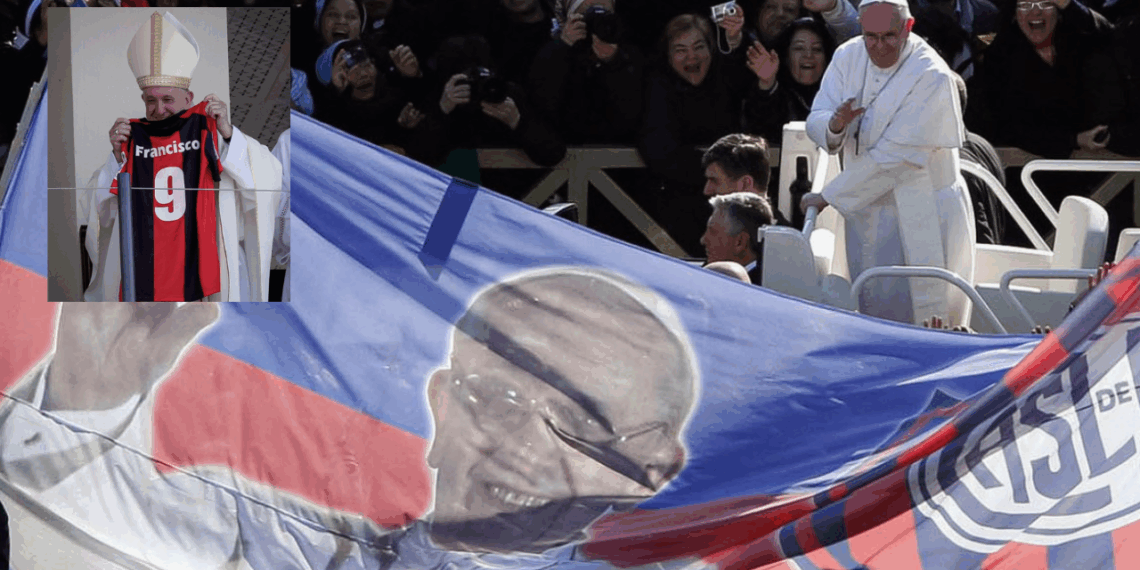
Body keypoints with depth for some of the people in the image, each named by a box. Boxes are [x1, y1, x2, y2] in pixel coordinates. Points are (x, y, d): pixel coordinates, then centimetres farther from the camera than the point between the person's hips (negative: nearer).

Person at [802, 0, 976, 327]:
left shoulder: (931, 77, -19)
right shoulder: (848, 58, 1)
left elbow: (894, 157, -20)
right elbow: (815, 122, 1)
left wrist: (829, 196, -16)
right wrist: (835, 125, -25)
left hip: (921, 218, -6)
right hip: (866, 210, 6)